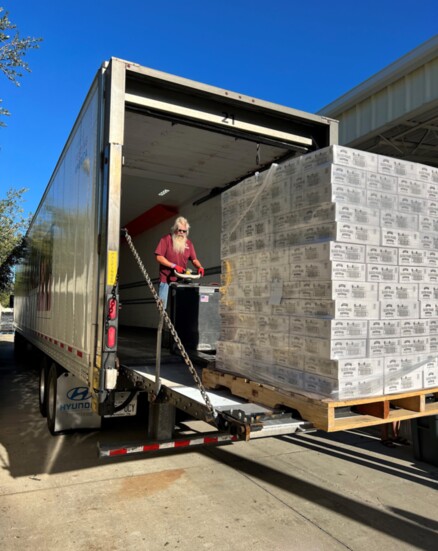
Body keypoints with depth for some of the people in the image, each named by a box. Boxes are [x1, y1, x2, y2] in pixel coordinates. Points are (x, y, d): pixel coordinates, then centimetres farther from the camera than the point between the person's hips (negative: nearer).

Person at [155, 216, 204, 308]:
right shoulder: (166, 239, -1)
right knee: (162, 307, -2)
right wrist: (174, 266, -16)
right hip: (166, 281, -3)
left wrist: (200, 267, -10)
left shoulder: (188, 243, 12)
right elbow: (158, 257, -8)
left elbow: (194, 259, 13)